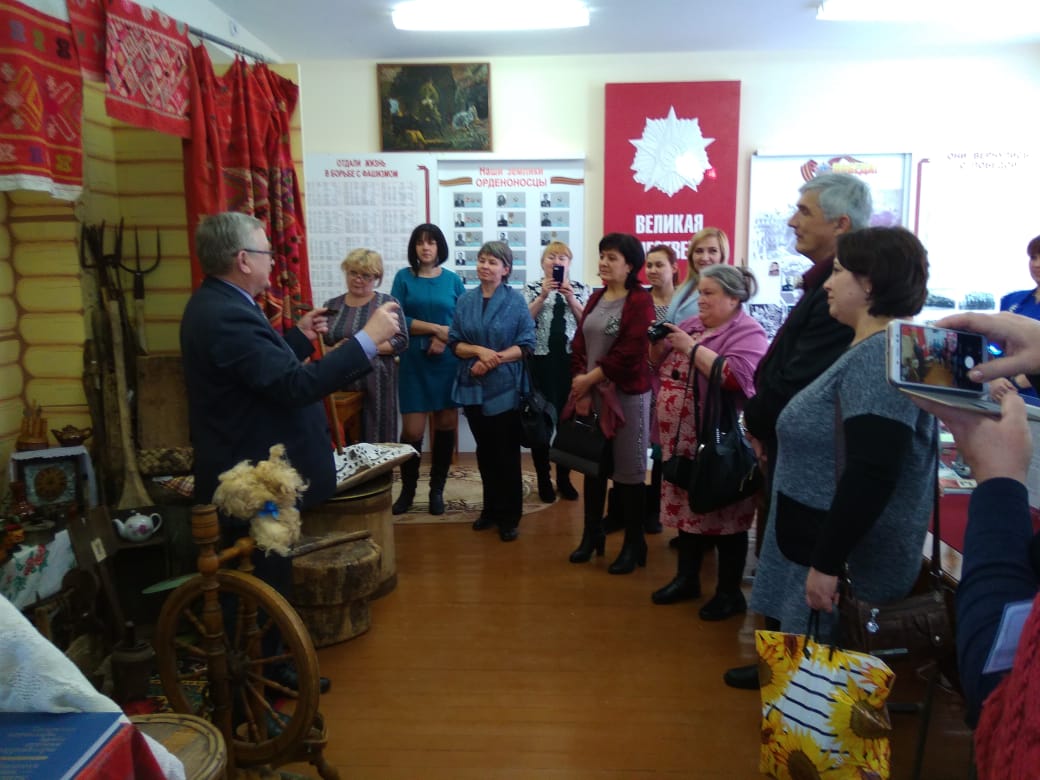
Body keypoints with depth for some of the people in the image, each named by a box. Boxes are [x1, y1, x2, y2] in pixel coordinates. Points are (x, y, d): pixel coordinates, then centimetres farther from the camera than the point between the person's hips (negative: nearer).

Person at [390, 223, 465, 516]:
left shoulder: (452, 279, 6)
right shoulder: (404, 277, 2)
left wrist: (445, 339, -13)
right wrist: (436, 329, -13)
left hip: (448, 361, 2)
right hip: (414, 362, -1)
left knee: (446, 426, 5)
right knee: (412, 430, -3)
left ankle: (437, 489, 19)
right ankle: (407, 490, 15)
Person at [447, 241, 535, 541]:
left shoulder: (515, 300, -5)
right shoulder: (465, 300, 4)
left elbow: (526, 344, -8)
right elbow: (455, 343, 3)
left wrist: (495, 360, -18)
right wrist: (479, 351, -16)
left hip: (504, 386, -3)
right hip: (473, 386, 4)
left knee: (506, 453, 3)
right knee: (485, 451, 14)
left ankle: (509, 516, 15)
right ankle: (491, 508, 28)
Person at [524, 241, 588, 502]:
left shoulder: (581, 289, 9)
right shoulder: (532, 289, 6)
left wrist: (571, 298, -10)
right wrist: (543, 296, -14)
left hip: (571, 361, 2)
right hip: (540, 362, -1)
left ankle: (564, 478, 22)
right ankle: (543, 479, 14)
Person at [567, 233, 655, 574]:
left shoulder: (640, 301, -10)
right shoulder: (596, 298, 12)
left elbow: (630, 353, -18)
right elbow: (579, 344, 8)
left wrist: (589, 379, -13)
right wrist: (580, 385, -6)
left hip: (626, 394, -6)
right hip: (591, 392, 7)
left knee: (627, 469, 2)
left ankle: (634, 544, 16)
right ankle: (592, 534, 28)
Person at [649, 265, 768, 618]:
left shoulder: (748, 334, -10)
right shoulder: (693, 324, 12)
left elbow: (733, 377, -27)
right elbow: (659, 364, 18)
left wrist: (690, 347, -23)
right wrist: (657, 342, -2)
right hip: (683, 439, 8)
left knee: (724, 516, 3)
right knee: (687, 508, 16)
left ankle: (730, 593, 17)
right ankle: (687, 578, 31)